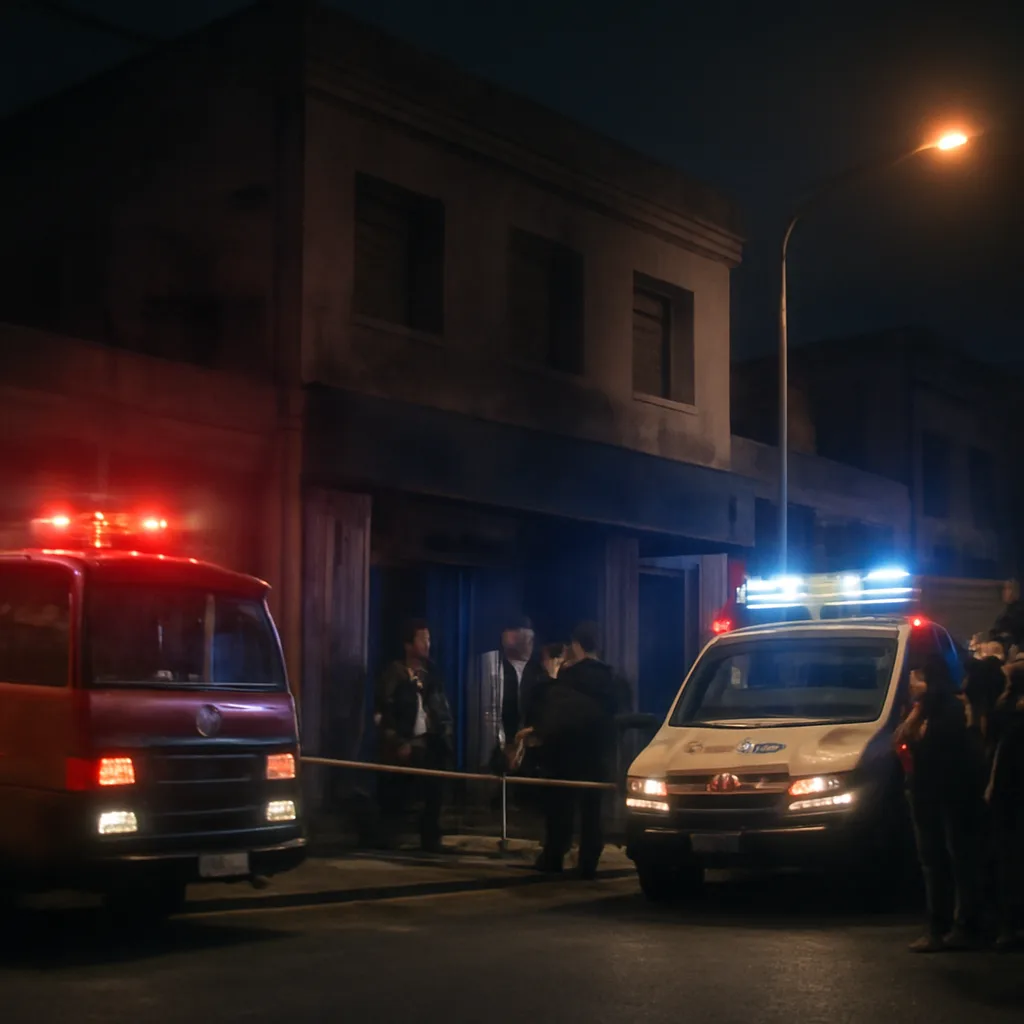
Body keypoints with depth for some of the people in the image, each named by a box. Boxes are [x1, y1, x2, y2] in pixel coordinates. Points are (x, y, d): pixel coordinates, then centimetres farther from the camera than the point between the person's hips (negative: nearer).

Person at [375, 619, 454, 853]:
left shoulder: (431, 673, 13)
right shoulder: (394, 673, -3)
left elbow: (443, 707, 15)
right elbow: (383, 712, -6)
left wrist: (445, 736, 4)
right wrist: (397, 743, -10)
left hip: (431, 744, 4)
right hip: (404, 745, -4)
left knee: (434, 794, 0)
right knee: (397, 797, -2)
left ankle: (431, 840, 11)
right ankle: (389, 842, 10)